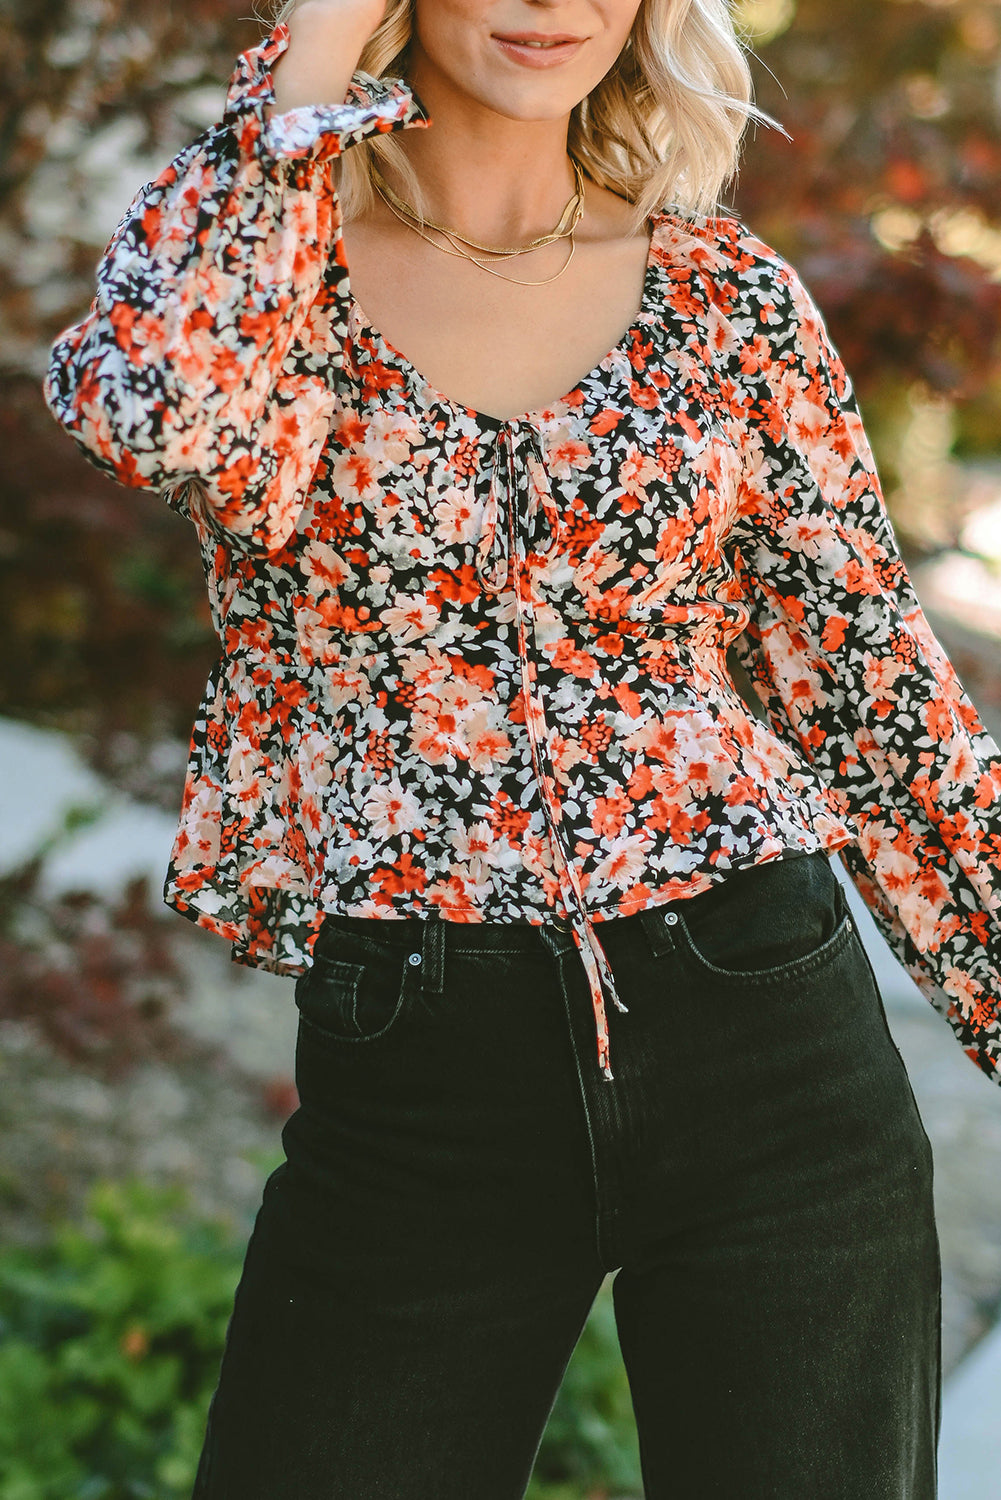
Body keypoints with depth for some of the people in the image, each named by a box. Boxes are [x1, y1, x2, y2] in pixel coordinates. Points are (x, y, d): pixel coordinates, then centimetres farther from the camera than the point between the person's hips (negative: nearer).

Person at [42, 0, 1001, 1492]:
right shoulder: (250, 249, 3)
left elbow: (874, 687, 9)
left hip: (763, 1038, 1)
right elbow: (145, 404, -23)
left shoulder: (723, 294, 5)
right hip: (409, 1099, 0)